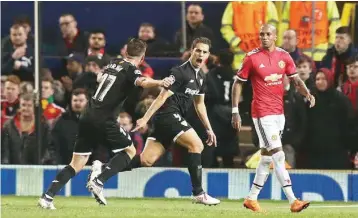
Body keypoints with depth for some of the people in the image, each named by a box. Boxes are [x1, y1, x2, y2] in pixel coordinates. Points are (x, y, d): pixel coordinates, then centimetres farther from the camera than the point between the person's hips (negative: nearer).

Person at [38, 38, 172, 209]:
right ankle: (98, 182, -7)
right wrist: (159, 83, -45)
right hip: (103, 119, -7)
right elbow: (142, 82, -28)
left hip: (87, 117, 7)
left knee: (77, 164, 11)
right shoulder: (131, 70, -4)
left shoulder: (113, 64, 18)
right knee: (130, 151, 10)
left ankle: (47, 196, -1)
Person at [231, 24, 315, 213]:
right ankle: (293, 201, -15)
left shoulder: (284, 56, 5)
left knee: (266, 157, 12)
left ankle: (251, 198, 22)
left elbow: (295, 79, 9)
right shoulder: (252, 57, -8)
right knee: (278, 155, -12)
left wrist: (307, 93, -12)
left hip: (279, 112, 6)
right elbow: (238, 83, -3)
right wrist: (235, 111, -7)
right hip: (262, 112, -6)